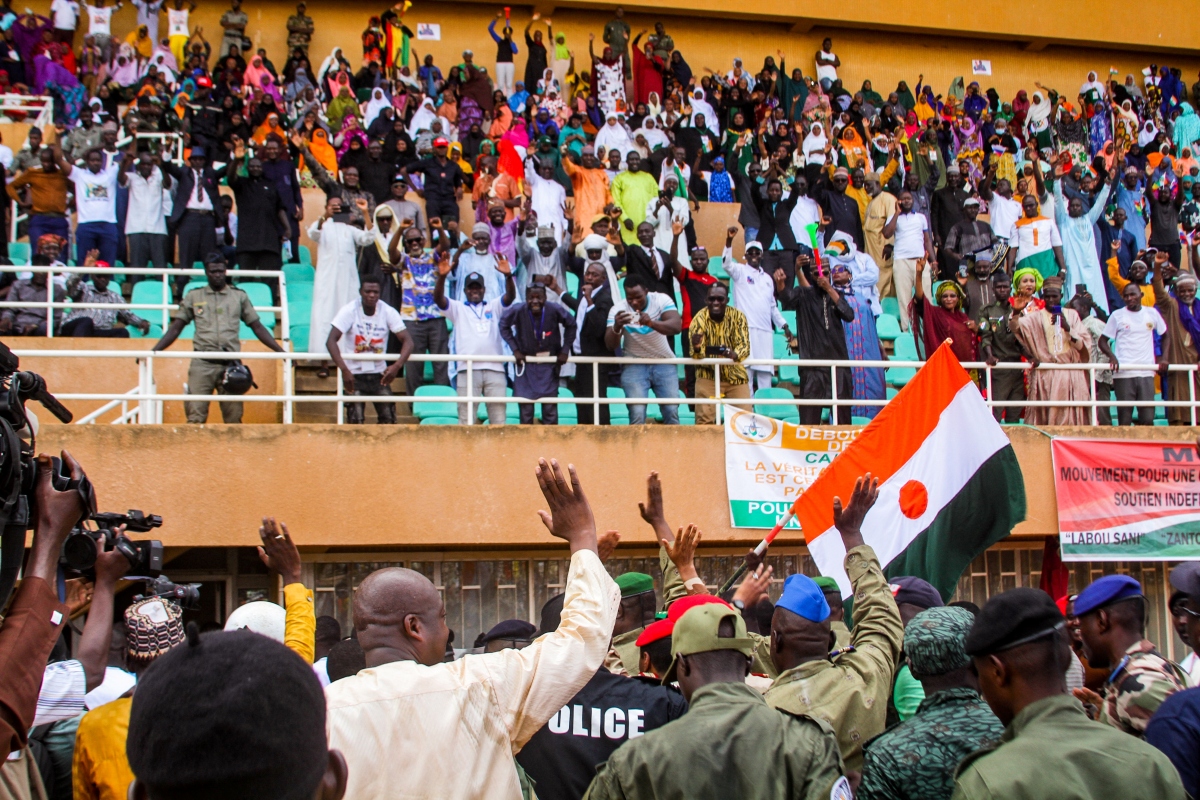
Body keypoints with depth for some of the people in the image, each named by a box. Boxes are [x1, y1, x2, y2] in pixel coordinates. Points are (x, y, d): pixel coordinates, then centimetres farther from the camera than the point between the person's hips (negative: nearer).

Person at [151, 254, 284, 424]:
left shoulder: (239, 296, 13)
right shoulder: (193, 297, 12)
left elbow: (257, 327, 14)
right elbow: (175, 329, 12)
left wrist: (281, 351, 5)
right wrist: (153, 351, 2)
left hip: (231, 364, 1)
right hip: (202, 364, -1)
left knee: (233, 418, 0)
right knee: (195, 416, -8)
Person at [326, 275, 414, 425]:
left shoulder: (389, 312, -9)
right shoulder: (349, 311, -15)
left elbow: (407, 341, -14)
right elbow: (331, 341, -23)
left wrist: (397, 365, -33)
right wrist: (344, 370, -36)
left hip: (379, 374, 3)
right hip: (354, 374, -2)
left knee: (389, 419, -1)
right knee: (355, 421, -8)